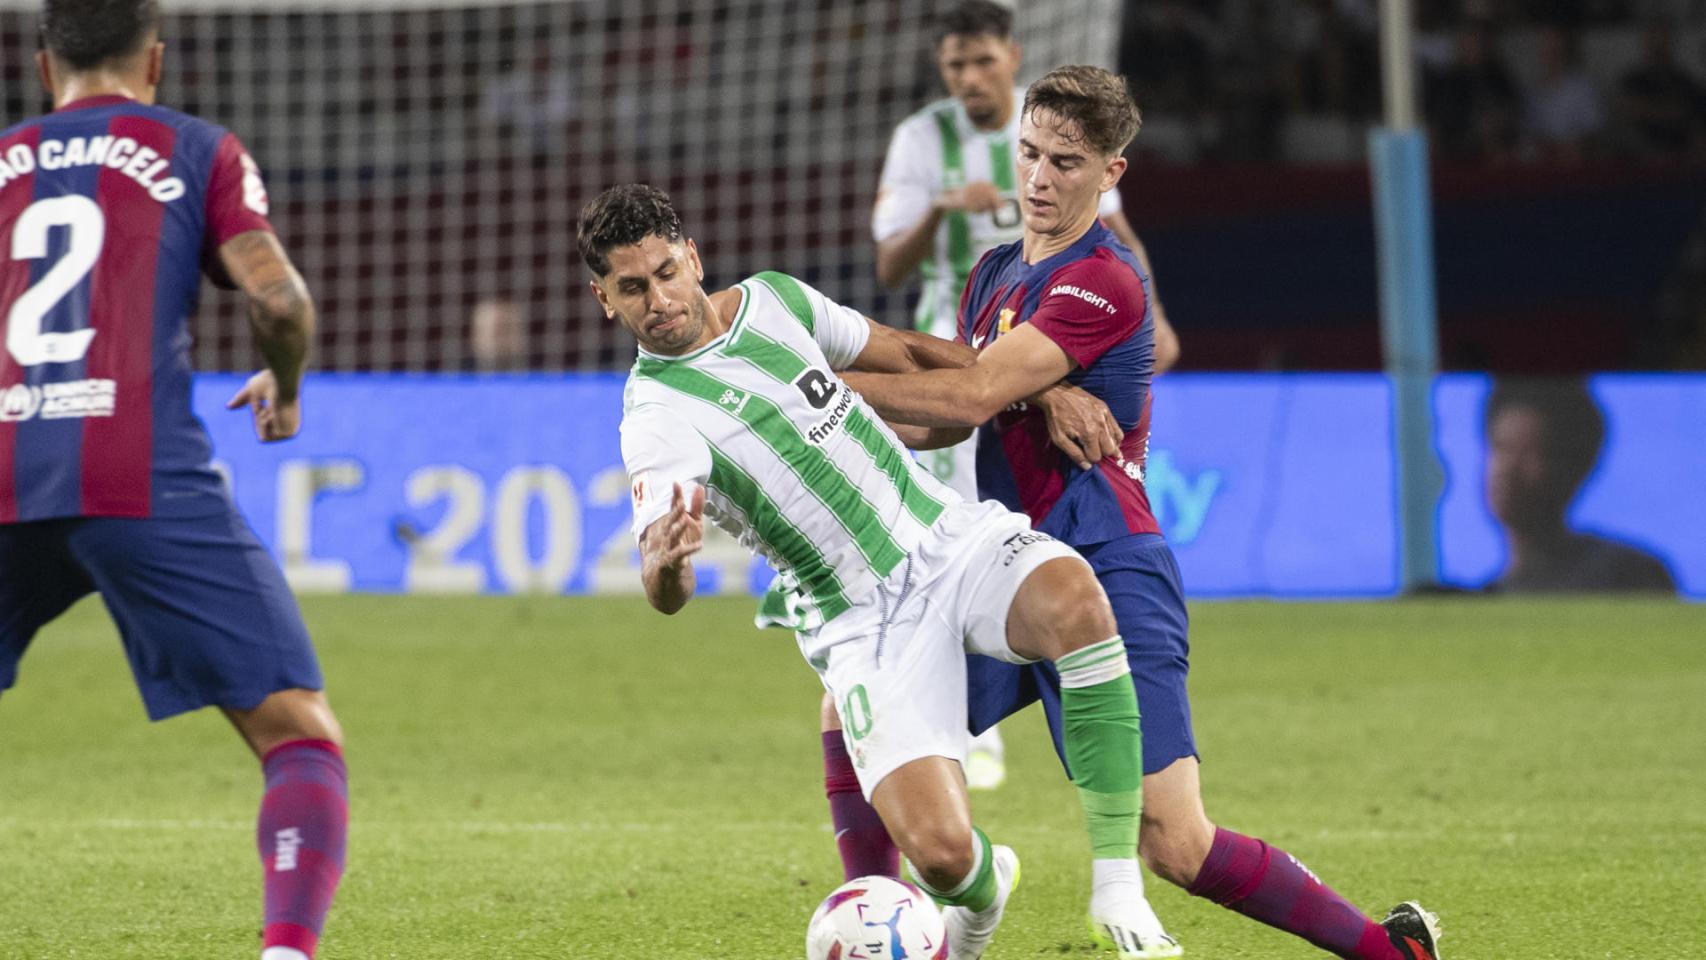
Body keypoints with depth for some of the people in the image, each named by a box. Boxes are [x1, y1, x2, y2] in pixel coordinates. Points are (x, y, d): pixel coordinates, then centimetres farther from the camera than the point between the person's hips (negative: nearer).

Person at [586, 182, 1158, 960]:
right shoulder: (657, 419, -11)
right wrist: (664, 561, -50)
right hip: (866, 625, -3)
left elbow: (905, 354, 24)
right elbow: (667, 593, -26)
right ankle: (982, 891, 21)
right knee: (939, 853, -21)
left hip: (950, 537, 3)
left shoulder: (774, 299, 7)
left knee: (1075, 601, -33)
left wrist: (1043, 393, 16)